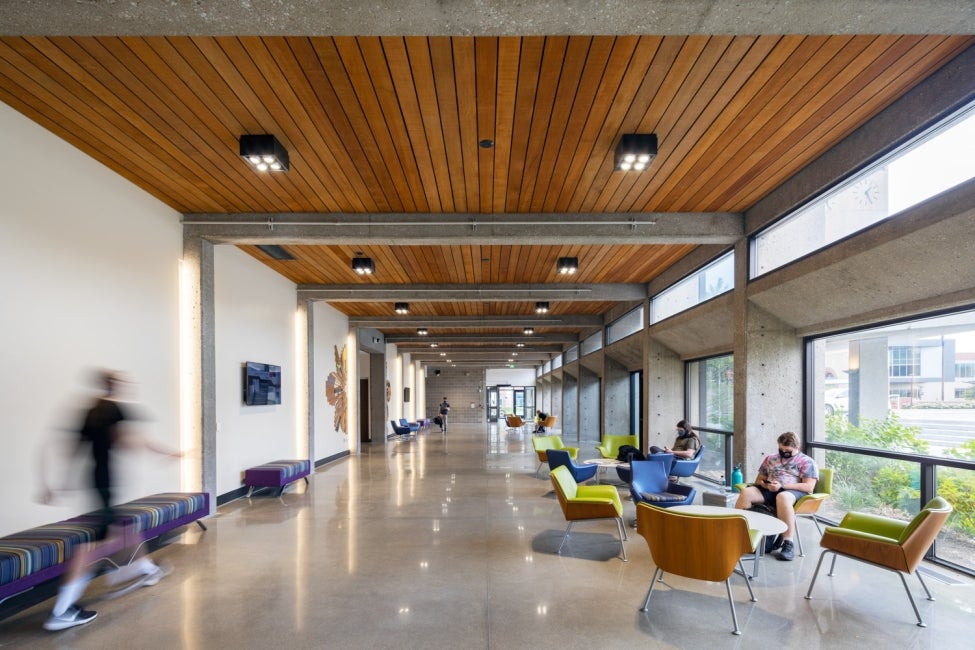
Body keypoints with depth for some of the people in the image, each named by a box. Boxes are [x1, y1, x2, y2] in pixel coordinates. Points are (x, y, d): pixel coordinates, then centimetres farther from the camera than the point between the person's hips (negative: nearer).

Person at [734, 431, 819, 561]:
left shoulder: (807, 462, 9)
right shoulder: (770, 459, 25)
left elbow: (809, 487, -4)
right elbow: (759, 480, 23)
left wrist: (782, 486, -15)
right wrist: (765, 484, -3)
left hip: (794, 492, -4)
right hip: (769, 491, 4)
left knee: (782, 497, -42)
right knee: (746, 492, -27)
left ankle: (788, 543, -40)